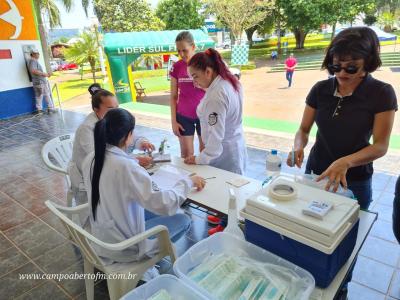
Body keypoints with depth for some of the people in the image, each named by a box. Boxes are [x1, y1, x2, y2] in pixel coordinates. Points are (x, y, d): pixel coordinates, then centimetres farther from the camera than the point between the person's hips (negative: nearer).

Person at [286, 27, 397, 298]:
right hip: (315, 173, 3)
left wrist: (345, 162, -34)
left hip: (355, 182, -2)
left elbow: (380, 145, -16)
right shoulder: (320, 90, -5)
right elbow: (304, 129, 0)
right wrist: (299, 147, -23)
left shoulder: (381, 93, -14)